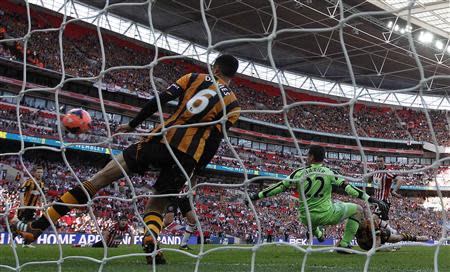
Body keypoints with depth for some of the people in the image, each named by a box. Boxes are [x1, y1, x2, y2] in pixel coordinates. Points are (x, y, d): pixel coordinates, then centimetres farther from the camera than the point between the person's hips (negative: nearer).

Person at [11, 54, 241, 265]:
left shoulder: (193, 78, 14)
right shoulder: (233, 105, 14)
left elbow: (157, 101, 5)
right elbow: (213, 143, 5)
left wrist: (132, 125, 15)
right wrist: (192, 175, 13)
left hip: (160, 140, -1)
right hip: (187, 156, 1)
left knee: (98, 180, 0)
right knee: (156, 206, 16)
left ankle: (38, 225, 1)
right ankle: (151, 239, -20)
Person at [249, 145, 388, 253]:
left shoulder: (299, 173, -6)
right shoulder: (329, 173, -10)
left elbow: (279, 187, -2)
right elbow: (348, 188, -10)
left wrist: (256, 196, 7)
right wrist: (371, 199, -5)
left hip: (306, 219, 4)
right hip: (327, 215, -4)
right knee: (358, 210, 14)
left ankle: (318, 234, 47)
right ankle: (344, 244, 9)